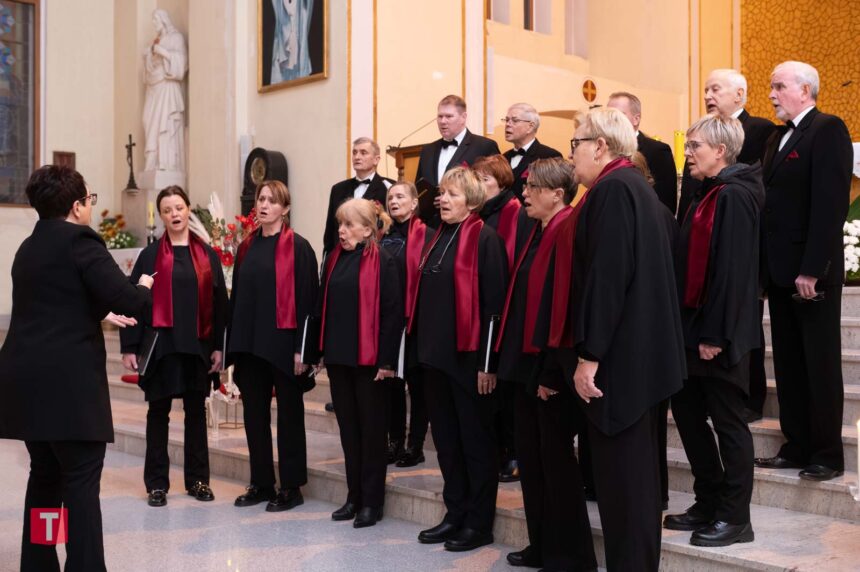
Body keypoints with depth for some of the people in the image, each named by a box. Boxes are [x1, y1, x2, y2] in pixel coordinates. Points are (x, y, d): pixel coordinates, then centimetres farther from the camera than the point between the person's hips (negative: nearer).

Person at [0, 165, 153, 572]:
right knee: (81, 480, -3)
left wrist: (102, 314, 40)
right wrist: (143, 289, 6)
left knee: (45, 474, 17)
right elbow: (129, 300, -16)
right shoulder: (79, 240, -8)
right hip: (67, 380, -8)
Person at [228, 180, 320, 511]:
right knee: (254, 414, 10)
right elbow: (237, 296, 14)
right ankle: (261, 483, 22)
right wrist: (233, 344, 9)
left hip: (282, 343, -6)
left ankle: (291, 487, 12)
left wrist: (302, 349, -15)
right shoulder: (246, 247, 12)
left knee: (289, 415, 4)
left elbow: (307, 299, -10)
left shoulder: (298, 248, -6)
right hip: (249, 344, 6)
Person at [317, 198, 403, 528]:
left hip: (368, 358, -6)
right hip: (337, 356, 6)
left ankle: (372, 501, 13)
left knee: (371, 428, 4)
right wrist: (321, 350, 8)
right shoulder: (335, 259, 10)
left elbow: (393, 312, -12)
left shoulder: (383, 262, -9)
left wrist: (387, 360, -15)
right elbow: (323, 305, 13)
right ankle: (354, 495, 23)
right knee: (347, 426, 12)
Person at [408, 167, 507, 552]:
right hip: (435, 354, 7)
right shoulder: (436, 238, 13)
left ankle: (479, 523, 12)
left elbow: (493, 302, -13)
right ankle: (455, 514, 24)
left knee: (476, 440, 2)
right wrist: (420, 347, 11)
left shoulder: (484, 238, -9)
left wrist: (487, 362, -17)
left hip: (468, 357, -7)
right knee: (445, 439, 13)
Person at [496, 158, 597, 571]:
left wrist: (552, 372, -21)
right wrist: (513, 360, 12)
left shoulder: (568, 231, -15)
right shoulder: (539, 233, 14)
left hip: (550, 367, -9)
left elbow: (566, 304, -21)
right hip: (527, 362, 9)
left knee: (555, 461, 1)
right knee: (530, 457, 14)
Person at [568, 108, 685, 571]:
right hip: (642, 349, 10)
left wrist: (589, 355, -21)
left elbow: (605, 276, -22)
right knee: (634, 464, 17)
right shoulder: (636, 186, 15)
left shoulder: (611, 190, -15)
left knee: (619, 470, -2)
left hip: (619, 352, -10)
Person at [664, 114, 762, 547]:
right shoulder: (707, 195, 14)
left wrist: (716, 334, -21)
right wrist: (691, 327, 14)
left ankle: (735, 518, 13)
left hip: (717, 333, -9)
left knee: (727, 421, 1)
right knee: (687, 412, 14)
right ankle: (709, 503, 26)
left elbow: (733, 269, -20)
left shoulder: (734, 196, -14)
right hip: (694, 325, 9)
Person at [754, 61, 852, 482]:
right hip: (781, 271, 8)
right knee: (788, 365, 12)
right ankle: (796, 447, 21)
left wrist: (812, 269, -22)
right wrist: (767, 267, 7)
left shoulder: (828, 130, -9)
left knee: (821, 364, 1)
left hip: (812, 273, -8)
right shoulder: (778, 138, 17)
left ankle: (827, 455, 11)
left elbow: (830, 204, -18)